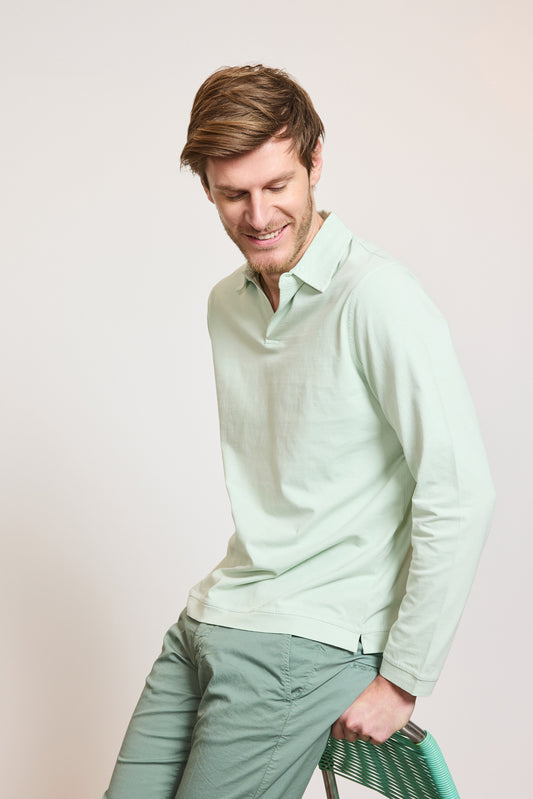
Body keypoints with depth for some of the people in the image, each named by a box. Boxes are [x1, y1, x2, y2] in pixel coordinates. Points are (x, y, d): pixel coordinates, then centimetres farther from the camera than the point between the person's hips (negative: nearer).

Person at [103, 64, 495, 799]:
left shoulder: (377, 298, -16)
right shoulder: (227, 303, 11)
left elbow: (461, 495, -19)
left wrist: (402, 679, -14)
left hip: (304, 646, -7)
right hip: (208, 623, 8)